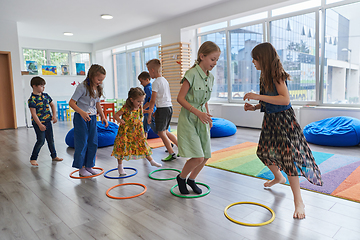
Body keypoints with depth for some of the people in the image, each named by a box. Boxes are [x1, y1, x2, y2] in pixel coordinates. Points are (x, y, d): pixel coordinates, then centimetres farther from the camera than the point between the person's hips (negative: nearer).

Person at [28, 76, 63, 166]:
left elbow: (52, 105, 15)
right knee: (41, 141, -5)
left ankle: (54, 156, 28)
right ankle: (33, 158, 12)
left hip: (47, 121, 7)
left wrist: (54, 115, 2)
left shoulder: (45, 95, 5)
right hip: (38, 122, -6)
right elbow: (33, 114, -19)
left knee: (51, 139, 14)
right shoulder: (32, 99, -15)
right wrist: (40, 125, -23)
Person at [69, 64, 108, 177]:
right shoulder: (82, 87, -15)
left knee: (93, 143, 8)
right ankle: (81, 168, 12)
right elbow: (71, 102, -17)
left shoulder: (98, 88, 6)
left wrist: (103, 116, 7)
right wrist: (82, 112, -31)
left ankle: (89, 166, 21)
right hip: (81, 118, -7)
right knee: (82, 143, 0)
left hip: (92, 118, 7)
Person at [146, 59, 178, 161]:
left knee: (161, 133, 1)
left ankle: (172, 154, 5)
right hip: (169, 107, 9)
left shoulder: (156, 82, -12)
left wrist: (149, 115, -9)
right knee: (165, 131, 18)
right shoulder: (165, 81, 15)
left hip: (162, 108, -9)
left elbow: (153, 100, -15)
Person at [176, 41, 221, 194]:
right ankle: (181, 177, 17)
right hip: (189, 119, -7)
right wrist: (198, 113, -22)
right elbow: (180, 98, -16)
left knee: (206, 156, 8)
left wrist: (208, 117, 17)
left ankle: (191, 179, 33)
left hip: (202, 120, 7)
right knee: (198, 158, -11)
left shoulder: (210, 77, 8)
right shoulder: (192, 74, -15)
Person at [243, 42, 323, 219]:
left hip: (283, 120, -9)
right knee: (266, 152, 19)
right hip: (270, 119, 9)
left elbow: (285, 99, -31)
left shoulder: (277, 75, -19)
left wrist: (258, 96, -32)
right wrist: (255, 107, -1)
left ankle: (298, 202, 1)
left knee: (288, 157, -10)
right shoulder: (264, 76, 7)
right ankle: (279, 178, 48)